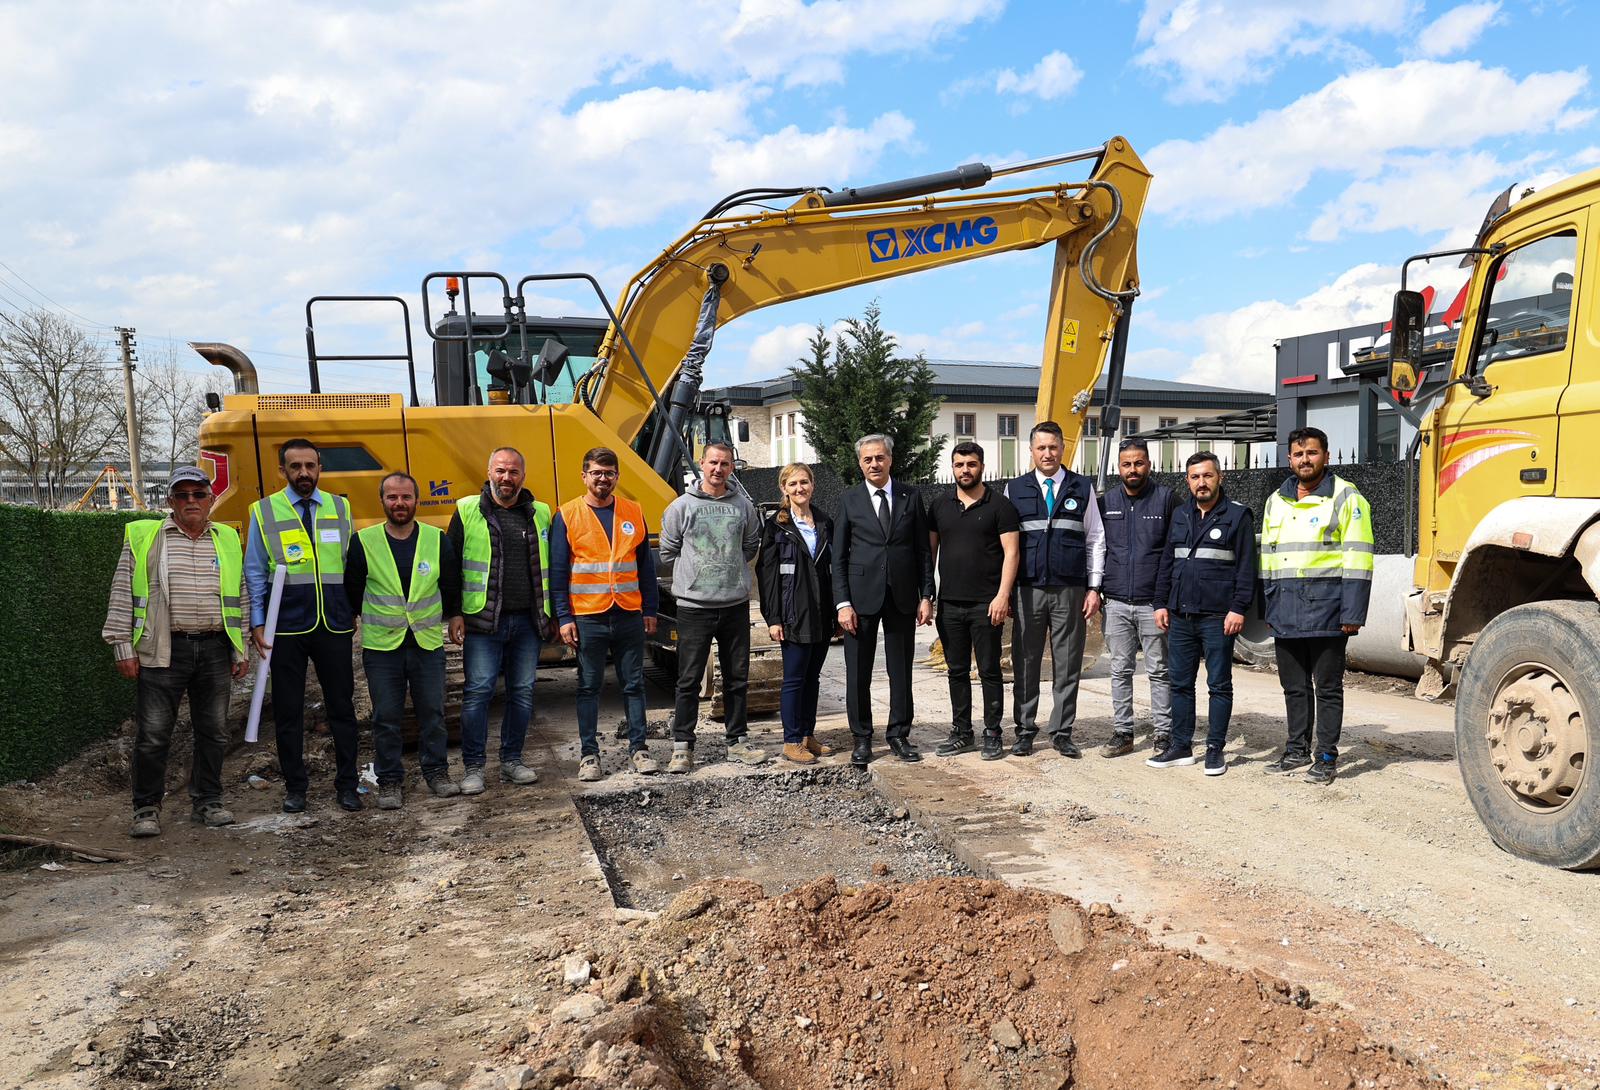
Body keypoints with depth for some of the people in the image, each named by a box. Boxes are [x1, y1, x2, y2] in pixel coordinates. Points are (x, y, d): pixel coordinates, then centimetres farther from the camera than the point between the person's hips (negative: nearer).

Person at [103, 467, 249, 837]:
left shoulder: (227, 539, 12)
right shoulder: (143, 537, 4)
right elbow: (122, 594, 3)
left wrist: (241, 650, 11)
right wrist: (123, 647, -3)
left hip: (215, 650, 3)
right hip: (163, 651, -3)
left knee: (213, 732, 9)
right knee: (153, 734, 0)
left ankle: (207, 802, 22)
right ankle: (146, 809, 14)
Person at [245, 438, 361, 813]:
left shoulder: (340, 507, 6)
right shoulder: (264, 512, 2)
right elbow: (255, 573, 3)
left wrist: (353, 613, 8)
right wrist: (257, 624, -2)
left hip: (334, 625, 1)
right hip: (287, 627, -1)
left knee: (341, 705, 6)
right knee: (288, 710, 7)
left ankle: (346, 785, 17)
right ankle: (295, 787, 21)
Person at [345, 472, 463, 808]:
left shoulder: (437, 540, 1)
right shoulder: (364, 542, -3)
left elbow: (451, 586, 12)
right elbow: (352, 591, 8)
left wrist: (452, 617, 16)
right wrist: (363, 618, 13)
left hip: (428, 643, 1)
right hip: (380, 645, -1)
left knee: (432, 712, 8)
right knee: (385, 717, 5)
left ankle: (436, 771, 24)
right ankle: (390, 780, 18)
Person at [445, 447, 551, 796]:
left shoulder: (540, 514, 10)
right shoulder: (467, 511, 2)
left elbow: (551, 567, 16)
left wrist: (551, 614, 12)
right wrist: (454, 614, -4)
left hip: (527, 622, 3)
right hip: (483, 622, -3)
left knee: (522, 692, 8)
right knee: (477, 692, -3)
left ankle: (511, 761, 20)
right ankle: (473, 767, 7)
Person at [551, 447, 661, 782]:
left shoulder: (633, 512, 7)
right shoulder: (567, 515, -1)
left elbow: (646, 564, 11)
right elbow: (557, 571, -1)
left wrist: (650, 610, 8)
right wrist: (564, 617, -7)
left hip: (629, 615, 2)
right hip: (587, 617, -2)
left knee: (634, 684, 7)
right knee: (589, 686, 5)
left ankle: (639, 749, 16)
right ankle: (589, 754, 14)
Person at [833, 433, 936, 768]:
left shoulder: (910, 496, 5)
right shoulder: (849, 499, 2)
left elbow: (924, 550, 7)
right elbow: (839, 556, 1)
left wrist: (926, 595, 1)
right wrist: (843, 602, -7)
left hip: (902, 597, 1)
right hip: (861, 596, -1)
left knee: (901, 672, 8)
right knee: (858, 673, 4)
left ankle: (899, 735, 21)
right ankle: (862, 738, 17)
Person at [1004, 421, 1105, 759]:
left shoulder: (1082, 488, 7)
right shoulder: (1015, 490, 7)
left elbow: (1095, 540, 8)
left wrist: (1094, 588, 1)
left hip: (1070, 591, 0)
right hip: (1027, 590, 0)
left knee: (1067, 665, 4)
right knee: (1025, 663, 4)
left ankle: (1062, 732, 14)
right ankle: (1025, 730, 14)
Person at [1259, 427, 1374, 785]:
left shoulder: (1346, 498, -3)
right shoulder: (1276, 501, 16)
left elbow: (1357, 559, -8)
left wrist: (1352, 613, -14)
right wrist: (1268, 607, 15)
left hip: (1325, 607, -6)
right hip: (1285, 612, 6)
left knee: (1327, 687, 2)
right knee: (1294, 686, 13)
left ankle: (1327, 757, 10)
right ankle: (1297, 750, 23)